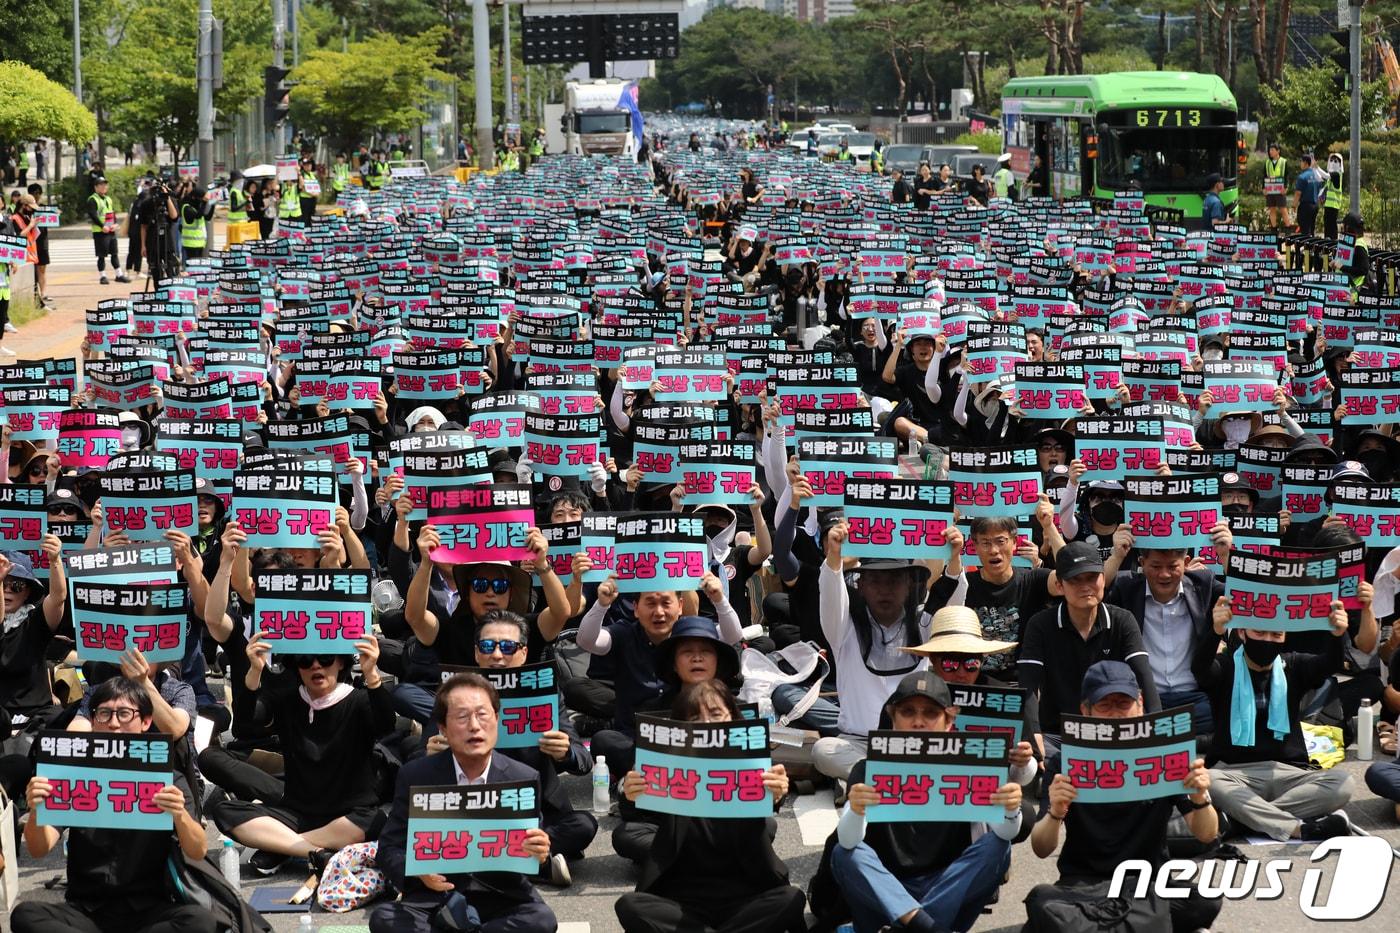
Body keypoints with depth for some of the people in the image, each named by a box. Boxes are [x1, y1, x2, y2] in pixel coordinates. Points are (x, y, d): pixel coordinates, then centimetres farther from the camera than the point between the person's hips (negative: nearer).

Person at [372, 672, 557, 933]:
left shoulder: (524, 779, -1)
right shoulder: (415, 777, -1)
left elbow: (531, 847, 3)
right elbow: (389, 850, -1)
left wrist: (539, 854, -23)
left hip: (501, 895, 1)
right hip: (435, 895, 0)